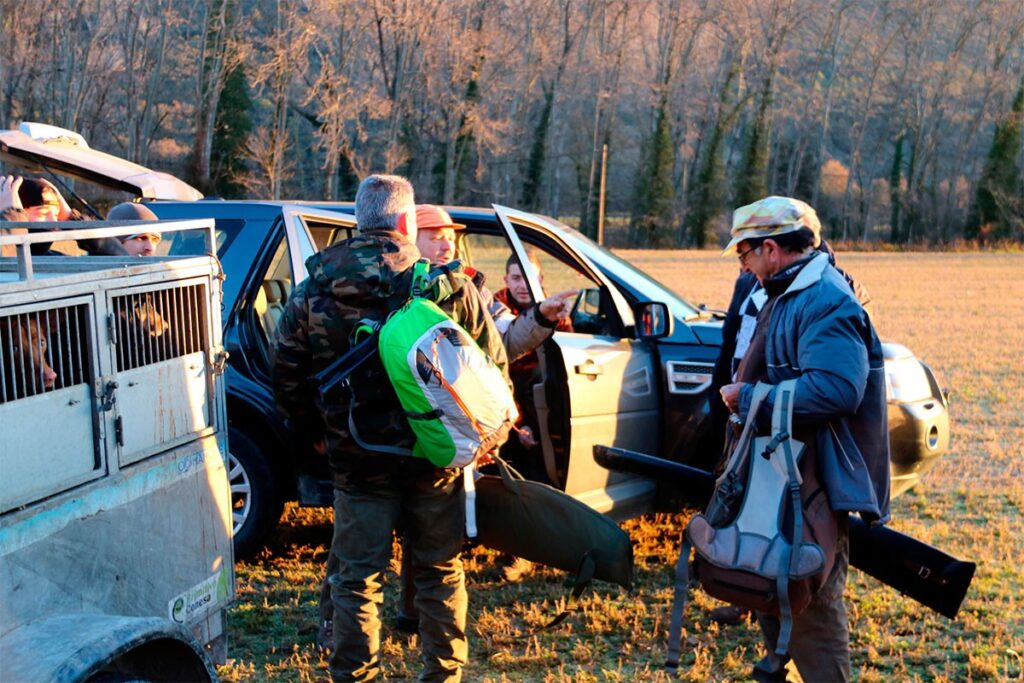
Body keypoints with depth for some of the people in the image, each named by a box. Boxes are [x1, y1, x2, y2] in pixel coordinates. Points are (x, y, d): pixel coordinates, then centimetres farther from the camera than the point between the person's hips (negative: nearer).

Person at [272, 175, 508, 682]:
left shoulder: (312, 292, -2)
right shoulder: (450, 285, -6)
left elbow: (287, 380, 2)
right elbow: (494, 365, -1)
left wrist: (322, 435, 15)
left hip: (358, 463, 0)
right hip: (436, 459, 0)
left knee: (357, 580, 9)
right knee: (441, 574, 15)